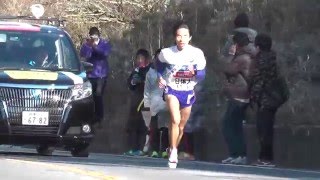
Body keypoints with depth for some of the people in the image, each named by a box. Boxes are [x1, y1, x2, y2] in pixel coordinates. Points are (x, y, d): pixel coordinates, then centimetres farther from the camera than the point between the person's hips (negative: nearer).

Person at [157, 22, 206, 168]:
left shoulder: (197, 53, -13)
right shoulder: (166, 53, -12)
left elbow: (202, 75, -7)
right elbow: (160, 65, 11)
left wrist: (194, 72, -28)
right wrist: (160, 77, -5)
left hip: (188, 92, 2)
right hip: (171, 90, -2)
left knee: (181, 126, 14)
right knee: (175, 120, -26)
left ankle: (173, 150, 37)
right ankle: (173, 151, -15)